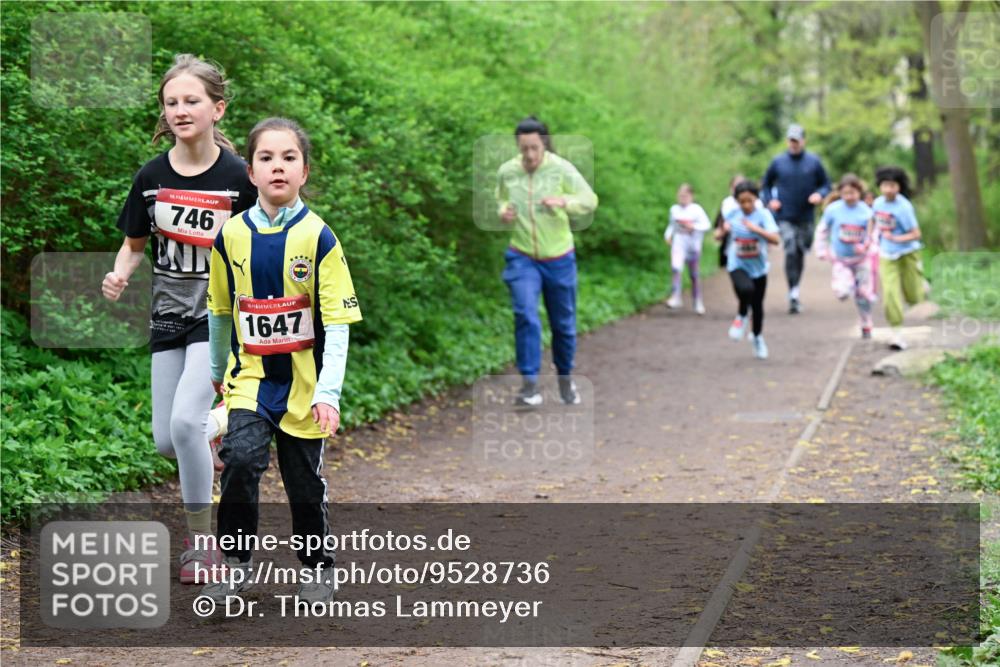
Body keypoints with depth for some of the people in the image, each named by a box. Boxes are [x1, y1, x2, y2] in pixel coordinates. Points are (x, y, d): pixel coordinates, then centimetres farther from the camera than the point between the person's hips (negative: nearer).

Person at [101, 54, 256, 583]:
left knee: (185, 420, -21)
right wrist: (119, 275, -10)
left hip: (220, 316, -4)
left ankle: (201, 539, -5)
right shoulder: (152, 177, -1)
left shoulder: (238, 177, -10)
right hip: (169, 316, 5)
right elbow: (134, 244, 10)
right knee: (166, 441, 5)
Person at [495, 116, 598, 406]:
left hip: (558, 259, 0)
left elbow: (590, 200, -12)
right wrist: (503, 211, -9)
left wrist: (563, 201, -31)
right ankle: (530, 386, -15)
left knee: (564, 324, 11)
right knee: (525, 317, -18)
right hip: (522, 258, 0)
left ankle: (565, 379, 34)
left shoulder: (561, 168, -12)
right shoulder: (506, 171, -5)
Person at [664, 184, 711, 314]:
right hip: (679, 243, 1)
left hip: (693, 245, -1)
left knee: (694, 275, 9)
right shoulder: (674, 209, 6)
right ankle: (676, 297, -25)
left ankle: (698, 302, 23)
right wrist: (668, 235, 2)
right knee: (676, 268, -25)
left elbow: (707, 225, -7)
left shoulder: (697, 209, -4)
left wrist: (694, 226, -21)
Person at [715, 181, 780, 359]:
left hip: (758, 266, 1)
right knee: (746, 289, -32)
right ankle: (742, 317, -1)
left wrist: (756, 229, -32)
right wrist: (722, 230, -14)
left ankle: (757, 337, 41)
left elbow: (775, 239, -22)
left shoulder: (763, 214, -12)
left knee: (757, 305, 13)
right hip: (737, 265, 0)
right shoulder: (732, 214, -5)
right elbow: (718, 236, 8)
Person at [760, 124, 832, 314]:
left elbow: (826, 184, 9)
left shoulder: (814, 162, 3)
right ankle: (793, 293, -20)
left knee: (800, 254, 10)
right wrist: (769, 201, -3)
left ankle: (795, 291, 27)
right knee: (790, 252, -17)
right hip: (785, 217, -2)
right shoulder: (778, 162, 3)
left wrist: (820, 194, -12)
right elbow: (765, 185, 14)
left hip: (806, 218, 2)